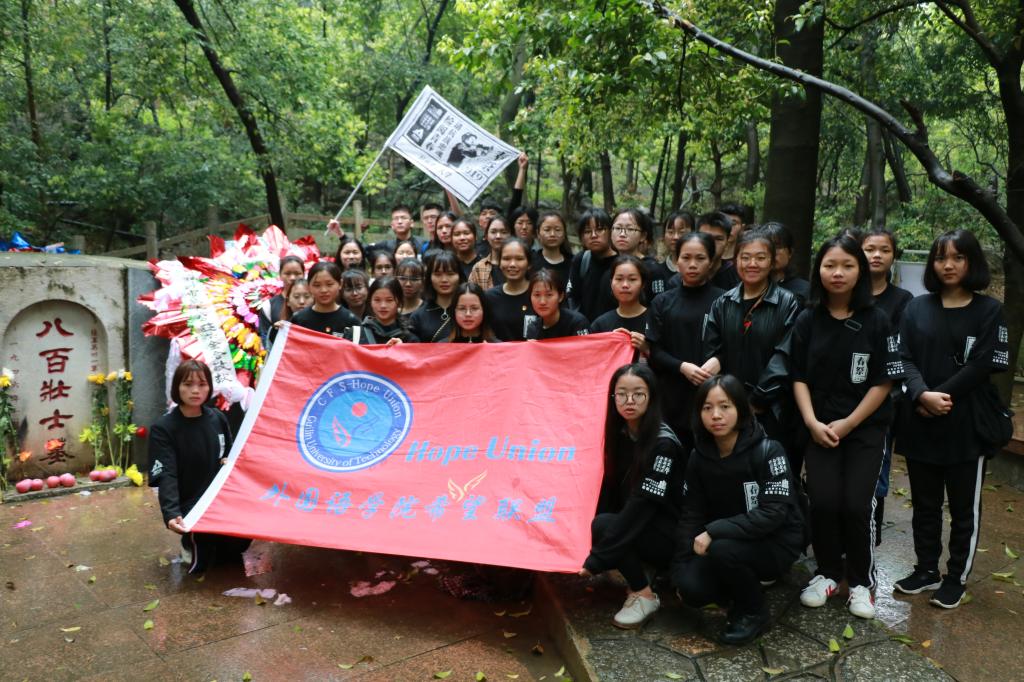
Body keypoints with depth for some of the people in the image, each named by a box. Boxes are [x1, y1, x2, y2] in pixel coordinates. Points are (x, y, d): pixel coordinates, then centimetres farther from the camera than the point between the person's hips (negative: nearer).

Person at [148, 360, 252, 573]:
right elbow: (166, 476, -20)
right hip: (189, 508, -5)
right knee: (202, 564, -22)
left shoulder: (218, 418, 5)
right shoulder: (162, 428, -11)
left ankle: (218, 547, 15)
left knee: (243, 533, -18)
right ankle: (192, 545, 13)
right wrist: (172, 514, -36)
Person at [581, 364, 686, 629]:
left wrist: (595, 560, -30)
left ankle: (644, 595, -8)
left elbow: (641, 506, -28)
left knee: (602, 526, -28)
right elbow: (609, 491, 1)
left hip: (669, 535, -7)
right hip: (630, 523, 7)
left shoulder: (663, 443, -23)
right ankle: (636, 575, 6)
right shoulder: (620, 433, -1)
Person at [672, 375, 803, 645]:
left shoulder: (767, 451, -19)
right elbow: (691, 514, 0)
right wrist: (679, 571, -5)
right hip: (729, 542, 5)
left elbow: (774, 513, -26)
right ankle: (747, 586, 12)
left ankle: (754, 612, -5)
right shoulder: (699, 456, -4)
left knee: (722, 549, -33)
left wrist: (715, 532, -29)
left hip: (776, 542, -5)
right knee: (691, 588, -20)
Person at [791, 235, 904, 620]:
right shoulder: (808, 321, 0)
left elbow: (884, 382, -5)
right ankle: (828, 572, 16)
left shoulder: (876, 321, -5)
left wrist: (848, 423, -10)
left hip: (866, 427, -1)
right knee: (823, 501, -8)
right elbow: (799, 377, 2)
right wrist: (812, 422, -10)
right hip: (820, 427, 1)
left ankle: (862, 581, 15)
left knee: (857, 504, -8)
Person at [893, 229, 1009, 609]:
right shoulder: (917, 308, 6)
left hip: (967, 425, -2)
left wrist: (940, 396, -16)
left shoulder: (989, 311, 0)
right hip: (920, 424, 3)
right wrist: (922, 396, -19)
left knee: (964, 508, 9)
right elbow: (904, 359, -2)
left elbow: (982, 366, -9)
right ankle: (926, 570, 28)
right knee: (924, 504, 14)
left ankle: (956, 578, 24)